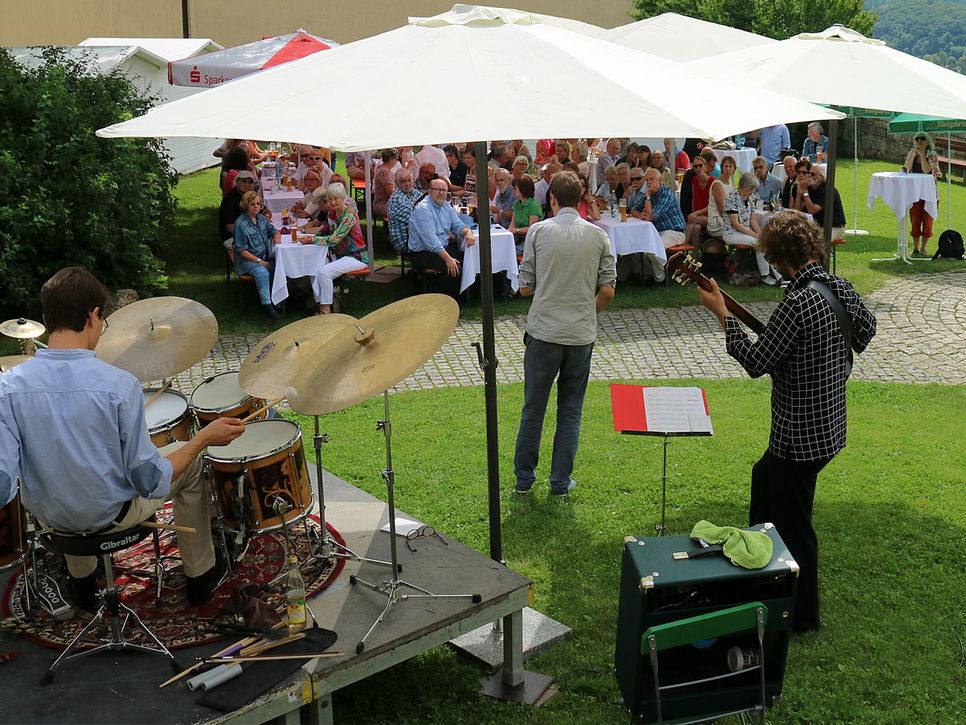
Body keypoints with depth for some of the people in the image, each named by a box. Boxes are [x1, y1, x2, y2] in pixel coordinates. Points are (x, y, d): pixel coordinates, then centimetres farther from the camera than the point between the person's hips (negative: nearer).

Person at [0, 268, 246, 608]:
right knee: (192, 462, 22)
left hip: (47, 514, 3)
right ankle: (201, 574, 34)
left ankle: (82, 580, 47)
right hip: (112, 516, -3)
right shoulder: (118, 384, -27)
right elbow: (151, 482, -22)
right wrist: (205, 438, -11)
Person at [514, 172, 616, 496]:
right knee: (570, 411, 12)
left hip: (544, 332, -1)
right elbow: (608, 291, -1)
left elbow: (525, 288, -2)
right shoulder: (599, 235, 1)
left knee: (533, 408, 10)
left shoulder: (538, 231, -4)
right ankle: (560, 481, 16)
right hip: (582, 335, 1)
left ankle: (524, 478, 19)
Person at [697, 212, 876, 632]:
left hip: (801, 435, -10)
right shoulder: (840, 288, -1)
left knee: (792, 523, 6)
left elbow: (756, 363, -21)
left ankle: (803, 616, 22)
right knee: (764, 477, 30)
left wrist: (721, 313, -13)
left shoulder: (797, 303, -28)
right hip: (830, 423, 10)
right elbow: (866, 328, 19)